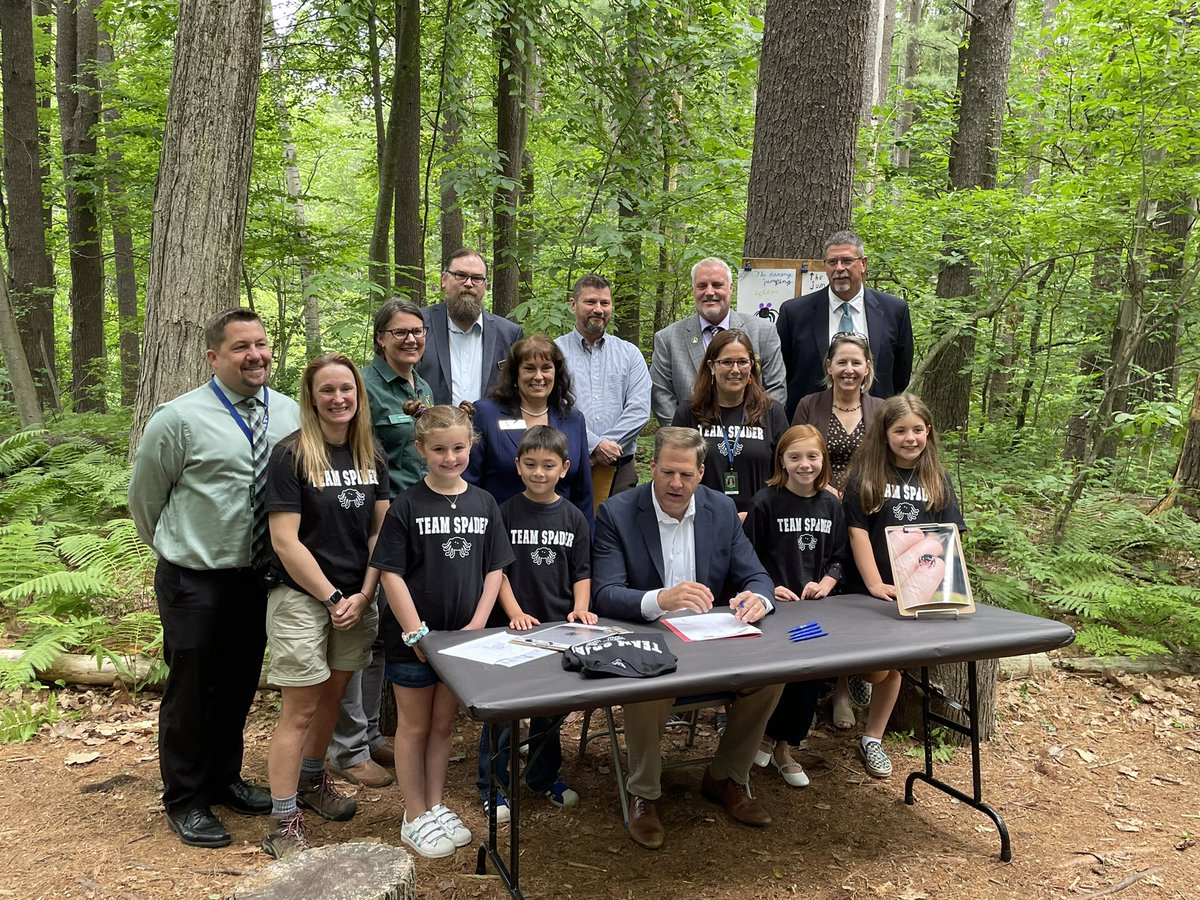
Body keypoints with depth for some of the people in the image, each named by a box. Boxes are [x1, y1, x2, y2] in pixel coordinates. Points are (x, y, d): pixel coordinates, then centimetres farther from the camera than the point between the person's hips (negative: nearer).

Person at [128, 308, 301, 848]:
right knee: (191, 691, 9)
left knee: (240, 686, 19)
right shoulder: (181, 419, -15)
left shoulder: (290, 414, -1)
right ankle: (185, 800, 29)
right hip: (195, 582, -4)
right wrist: (174, 545, 10)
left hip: (259, 576, 5)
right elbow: (144, 495, -2)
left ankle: (224, 779, 41)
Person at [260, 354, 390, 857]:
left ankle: (312, 781, 39)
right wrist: (332, 598, -14)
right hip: (302, 597, -5)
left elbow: (380, 531, 5)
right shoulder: (291, 456, -11)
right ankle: (283, 824, 10)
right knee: (299, 709, -1)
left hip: (357, 598, 5)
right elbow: (285, 540, -14)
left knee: (332, 694, 17)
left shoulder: (371, 456, 5)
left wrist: (363, 596, -5)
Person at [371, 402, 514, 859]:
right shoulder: (407, 505, -10)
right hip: (412, 638, -3)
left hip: (462, 637, 4)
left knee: (443, 724, 16)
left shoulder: (483, 503, 1)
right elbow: (391, 574, -12)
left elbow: (494, 569, 4)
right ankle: (415, 817, 23)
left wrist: (477, 625, -6)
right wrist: (416, 634, -16)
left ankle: (436, 807, 31)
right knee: (414, 726, 10)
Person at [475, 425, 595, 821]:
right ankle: (492, 785, 15)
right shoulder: (505, 513, -4)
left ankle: (544, 776, 32)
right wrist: (515, 612, -15)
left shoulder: (573, 518, 4)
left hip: (560, 626, 3)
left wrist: (580, 609, -8)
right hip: (515, 626, -3)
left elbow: (582, 572, 7)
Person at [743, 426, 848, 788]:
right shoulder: (766, 502, -5)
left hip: (815, 606, 4)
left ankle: (783, 746, 15)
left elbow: (838, 558, 13)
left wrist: (826, 584, -4)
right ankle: (767, 734, 9)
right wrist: (769, 589, -14)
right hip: (773, 605, -4)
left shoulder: (831, 505, 9)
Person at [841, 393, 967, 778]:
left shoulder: (938, 479, 6)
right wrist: (874, 584, -15)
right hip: (874, 589, -3)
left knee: (894, 664, 8)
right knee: (876, 668, -6)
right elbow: (858, 531, -9)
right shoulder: (865, 476, -4)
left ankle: (872, 739, 23)